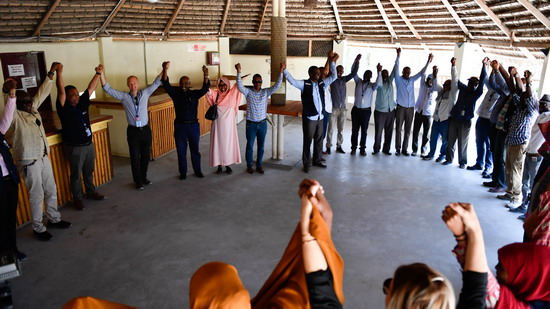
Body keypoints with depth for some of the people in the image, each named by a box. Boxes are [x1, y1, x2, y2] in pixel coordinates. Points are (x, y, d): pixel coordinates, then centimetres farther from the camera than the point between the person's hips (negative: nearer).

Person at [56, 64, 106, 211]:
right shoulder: (64, 108, -13)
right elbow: (61, 91, -26)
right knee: (76, 174, 6)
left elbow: (91, 88, 3)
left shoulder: (82, 103, 3)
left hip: (89, 144, 6)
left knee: (89, 171, 20)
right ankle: (77, 199, 18)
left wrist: (98, 73, -2)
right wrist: (59, 73, -36)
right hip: (75, 148, -6)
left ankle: (91, 192, 36)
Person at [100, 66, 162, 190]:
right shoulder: (124, 96, -2)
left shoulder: (145, 93, 2)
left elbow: (156, 83, 3)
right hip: (133, 131, -2)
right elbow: (108, 89, -7)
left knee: (146, 156, 13)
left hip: (145, 129, 2)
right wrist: (101, 74, -19)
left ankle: (144, 177, 32)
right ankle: (138, 181, 19)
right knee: (135, 157, 5)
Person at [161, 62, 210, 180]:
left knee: (195, 150, 12)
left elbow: (205, 89, -17)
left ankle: (197, 171, 26)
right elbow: (166, 85, -17)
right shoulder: (176, 93, -1)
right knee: (181, 151, 8)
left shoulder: (194, 94, 0)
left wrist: (206, 75, -35)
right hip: (180, 126, 0)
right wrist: (165, 70, -33)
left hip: (194, 126, 0)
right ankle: (183, 172, 22)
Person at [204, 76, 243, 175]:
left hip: (229, 124, 0)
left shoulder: (232, 93, -1)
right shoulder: (215, 94, -1)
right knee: (218, 143, 6)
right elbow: (208, 91, -20)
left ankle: (228, 165, 21)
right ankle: (219, 165, 17)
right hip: (218, 124, 0)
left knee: (229, 143, 8)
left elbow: (238, 85, -14)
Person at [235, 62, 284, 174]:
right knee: (250, 146, 9)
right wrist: (238, 72, -37)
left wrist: (281, 71, -24)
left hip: (263, 123, 2)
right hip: (251, 124, -2)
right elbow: (240, 86, -24)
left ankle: (259, 165, 26)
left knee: (261, 146, 11)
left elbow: (277, 85, -13)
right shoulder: (248, 92, -7)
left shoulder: (266, 92, -2)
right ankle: (249, 166, 24)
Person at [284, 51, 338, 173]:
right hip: (309, 118, -5)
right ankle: (306, 163, 15)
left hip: (320, 118, 6)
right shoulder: (305, 84, -9)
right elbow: (292, 81, -22)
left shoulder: (322, 84, 6)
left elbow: (333, 76, 10)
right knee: (307, 141, 4)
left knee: (319, 141, 15)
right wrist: (284, 70, -33)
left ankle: (317, 161, 31)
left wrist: (332, 62, 2)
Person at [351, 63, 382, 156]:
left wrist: (379, 72, -33)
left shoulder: (372, 85, 1)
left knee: (364, 131, 5)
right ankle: (354, 148, 14)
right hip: (356, 109, 1)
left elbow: (378, 83, -21)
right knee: (354, 130, 5)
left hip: (366, 111, -1)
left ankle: (362, 149, 15)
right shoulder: (358, 82, 6)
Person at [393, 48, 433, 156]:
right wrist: (398, 55, -21)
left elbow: (421, 72, 13)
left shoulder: (412, 80, 11)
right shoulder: (398, 79, 0)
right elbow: (396, 68, -11)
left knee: (408, 130, 6)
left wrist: (428, 62, 3)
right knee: (398, 129, 0)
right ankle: (398, 149, 5)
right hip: (400, 107, -4)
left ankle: (404, 149, 12)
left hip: (410, 108, 4)